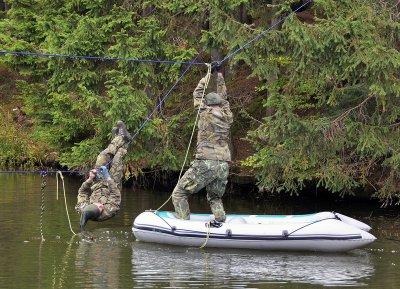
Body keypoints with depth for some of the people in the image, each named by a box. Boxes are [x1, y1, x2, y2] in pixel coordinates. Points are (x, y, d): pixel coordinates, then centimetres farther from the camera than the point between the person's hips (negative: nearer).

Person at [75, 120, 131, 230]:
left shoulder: (82, 209, -39)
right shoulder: (109, 211, -48)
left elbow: (82, 192, -21)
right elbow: (116, 194, -37)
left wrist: (89, 180, -34)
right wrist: (108, 178, -39)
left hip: (97, 187, 3)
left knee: (103, 156, 0)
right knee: (117, 162, -6)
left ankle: (120, 138, 28)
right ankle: (124, 142, 28)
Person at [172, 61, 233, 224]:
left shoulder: (206, 113, 1)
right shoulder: (227, 116, 12)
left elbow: (197, 95, 17)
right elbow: (223, 97, 29)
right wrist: (219, 76, 38)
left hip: (205, 163, -5)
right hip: (224, 164, 5)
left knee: (179, 194, 1)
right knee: (215, 198, 23)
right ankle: (221, 222, 2)